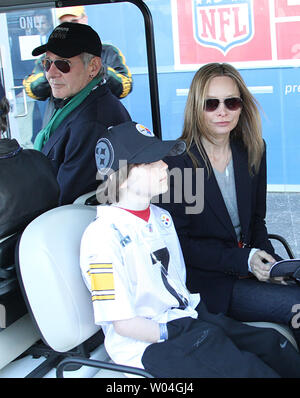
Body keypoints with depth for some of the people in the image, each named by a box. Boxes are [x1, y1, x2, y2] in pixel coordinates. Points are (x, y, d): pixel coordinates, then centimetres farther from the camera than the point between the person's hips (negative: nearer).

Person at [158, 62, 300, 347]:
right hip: (204, 278, -6)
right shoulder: (175, 162, -12)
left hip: (248, 258, 6)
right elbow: (178, 243, -12)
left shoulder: (252, 151, 6)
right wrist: (242, 260, -19)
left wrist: (264, 256, -5)